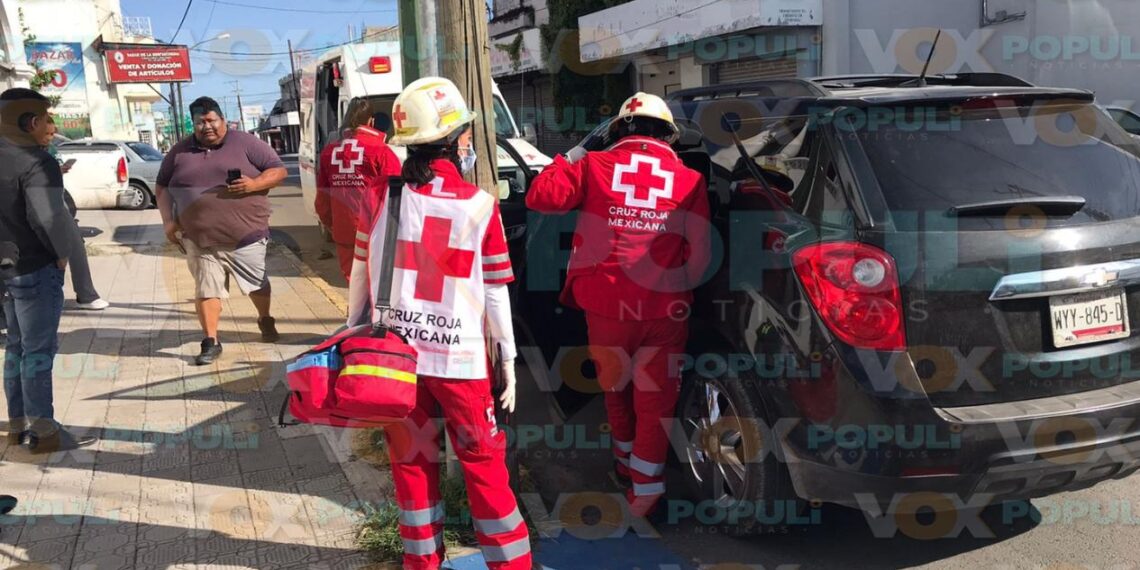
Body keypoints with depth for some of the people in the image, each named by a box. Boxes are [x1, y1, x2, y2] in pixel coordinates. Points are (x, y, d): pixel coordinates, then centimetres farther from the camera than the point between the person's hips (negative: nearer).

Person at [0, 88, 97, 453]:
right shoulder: (36, 162, -18)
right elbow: (47, 217, -27)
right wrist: (63, 251, -11)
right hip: (36, 267, -9)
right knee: (39, 350, -2)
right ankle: (42, 432, 4)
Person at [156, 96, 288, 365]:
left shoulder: (246, 143, -1)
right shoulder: (180, 152, 8)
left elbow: (278, 170, -1)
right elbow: (162, 187, 16)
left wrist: (254, 184, -19)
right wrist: (168, 221, 3)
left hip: (246, 237, -2)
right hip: (200, 240, 2)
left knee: (257, 283, 13)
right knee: (206, 290, 1)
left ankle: (266, 320, 39)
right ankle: (211, 342, 10)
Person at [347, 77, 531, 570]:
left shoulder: (382, 197, -3)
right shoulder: (479, 206, -9)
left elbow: (360, 275, 6)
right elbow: (495, 293, -6)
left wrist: (353, 334, 19)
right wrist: (508, 361, 2)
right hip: (460, 359, -2)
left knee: (411, 461, 16)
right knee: (484, 465, 11)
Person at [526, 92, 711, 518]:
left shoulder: (593, 166, 0)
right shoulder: (690, 180, 1)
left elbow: (540, 197, -1)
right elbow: (698, 257, -1)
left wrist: (567, 161, 14)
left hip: (607, 304, 1)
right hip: (665, 308, -1)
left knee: (616, 388, 22)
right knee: (655, 398, 11)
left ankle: (625, 462, 41)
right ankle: (646, 487, 13)